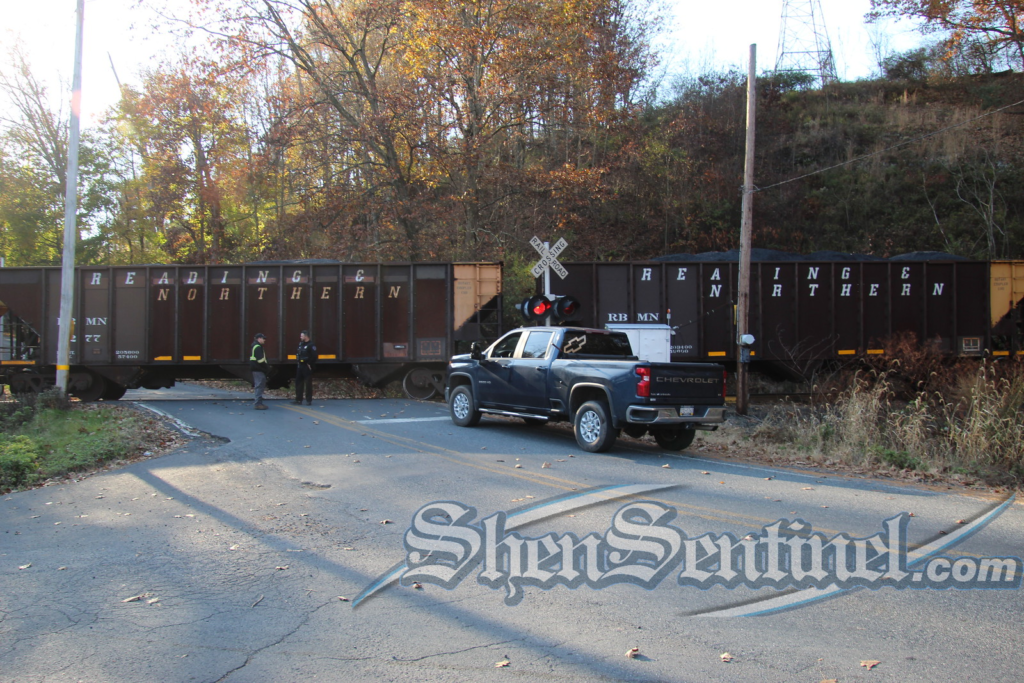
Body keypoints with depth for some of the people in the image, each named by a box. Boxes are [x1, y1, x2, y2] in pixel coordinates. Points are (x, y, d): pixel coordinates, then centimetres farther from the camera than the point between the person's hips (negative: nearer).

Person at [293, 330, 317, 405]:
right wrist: (297, 361, 10)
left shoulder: (311, 345, -11)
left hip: (307, 367, -8)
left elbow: (314, 356, -17)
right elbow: (297, 354, 22)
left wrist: (310, 364, -16)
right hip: (300, 366, 8)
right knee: (298, 382, 9)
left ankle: (309, 400, 2)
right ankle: (298, 400, 16)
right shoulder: (300, 344, 14)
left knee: (308, 383, -3)